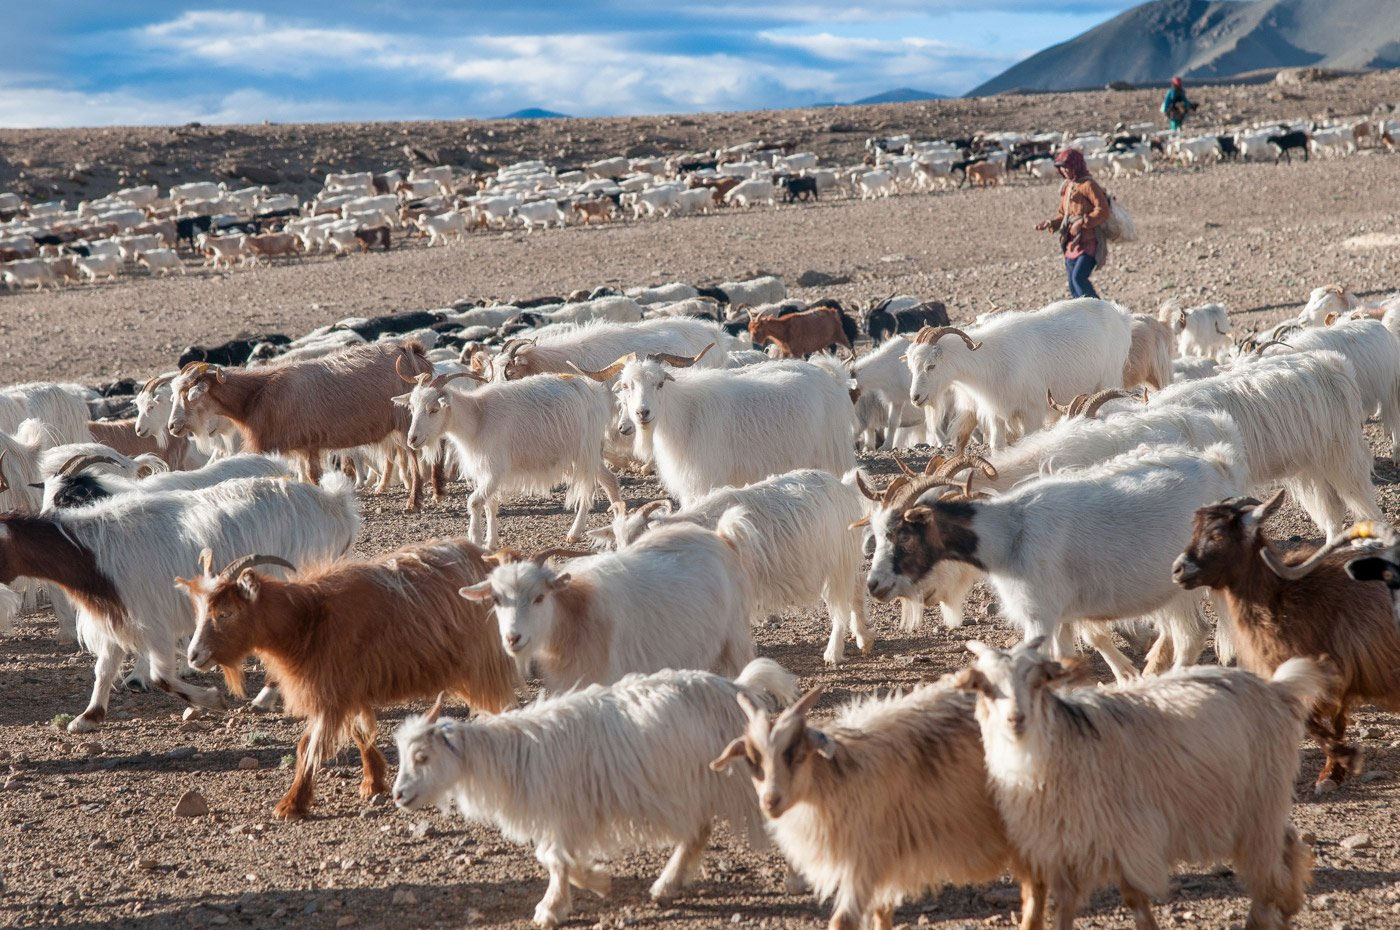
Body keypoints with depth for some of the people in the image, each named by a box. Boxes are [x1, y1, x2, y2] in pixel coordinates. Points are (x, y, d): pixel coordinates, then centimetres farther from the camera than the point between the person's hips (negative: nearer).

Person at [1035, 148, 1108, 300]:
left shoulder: (1088, 185, -10)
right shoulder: (1066, 187, 15)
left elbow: (1103, 211, -16)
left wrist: (1082, 222, -25)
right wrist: (1050, 224, 4)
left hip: (1089, 243, -8)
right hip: (1072, 243, 9)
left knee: (1078, 277, -22)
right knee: (1073, 286, 7)